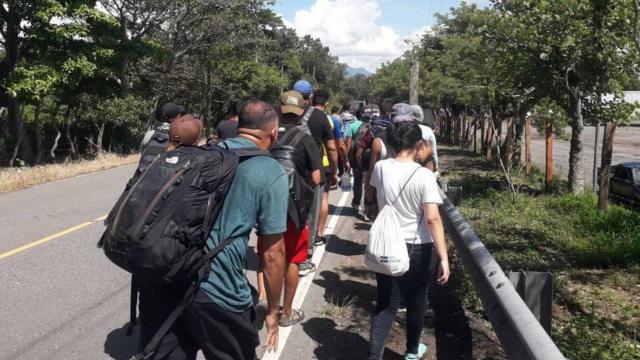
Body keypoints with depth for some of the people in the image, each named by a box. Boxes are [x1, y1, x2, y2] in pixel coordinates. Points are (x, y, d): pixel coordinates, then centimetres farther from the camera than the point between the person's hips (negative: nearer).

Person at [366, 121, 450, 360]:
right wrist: (444, 257, -24)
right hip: (419, 248, -2)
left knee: (385, 304, 10)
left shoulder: (380, 168, -5)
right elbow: (432, 218, -25)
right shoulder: (423, 176, -18)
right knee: (416, 302, 18)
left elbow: (370, 197, 15)